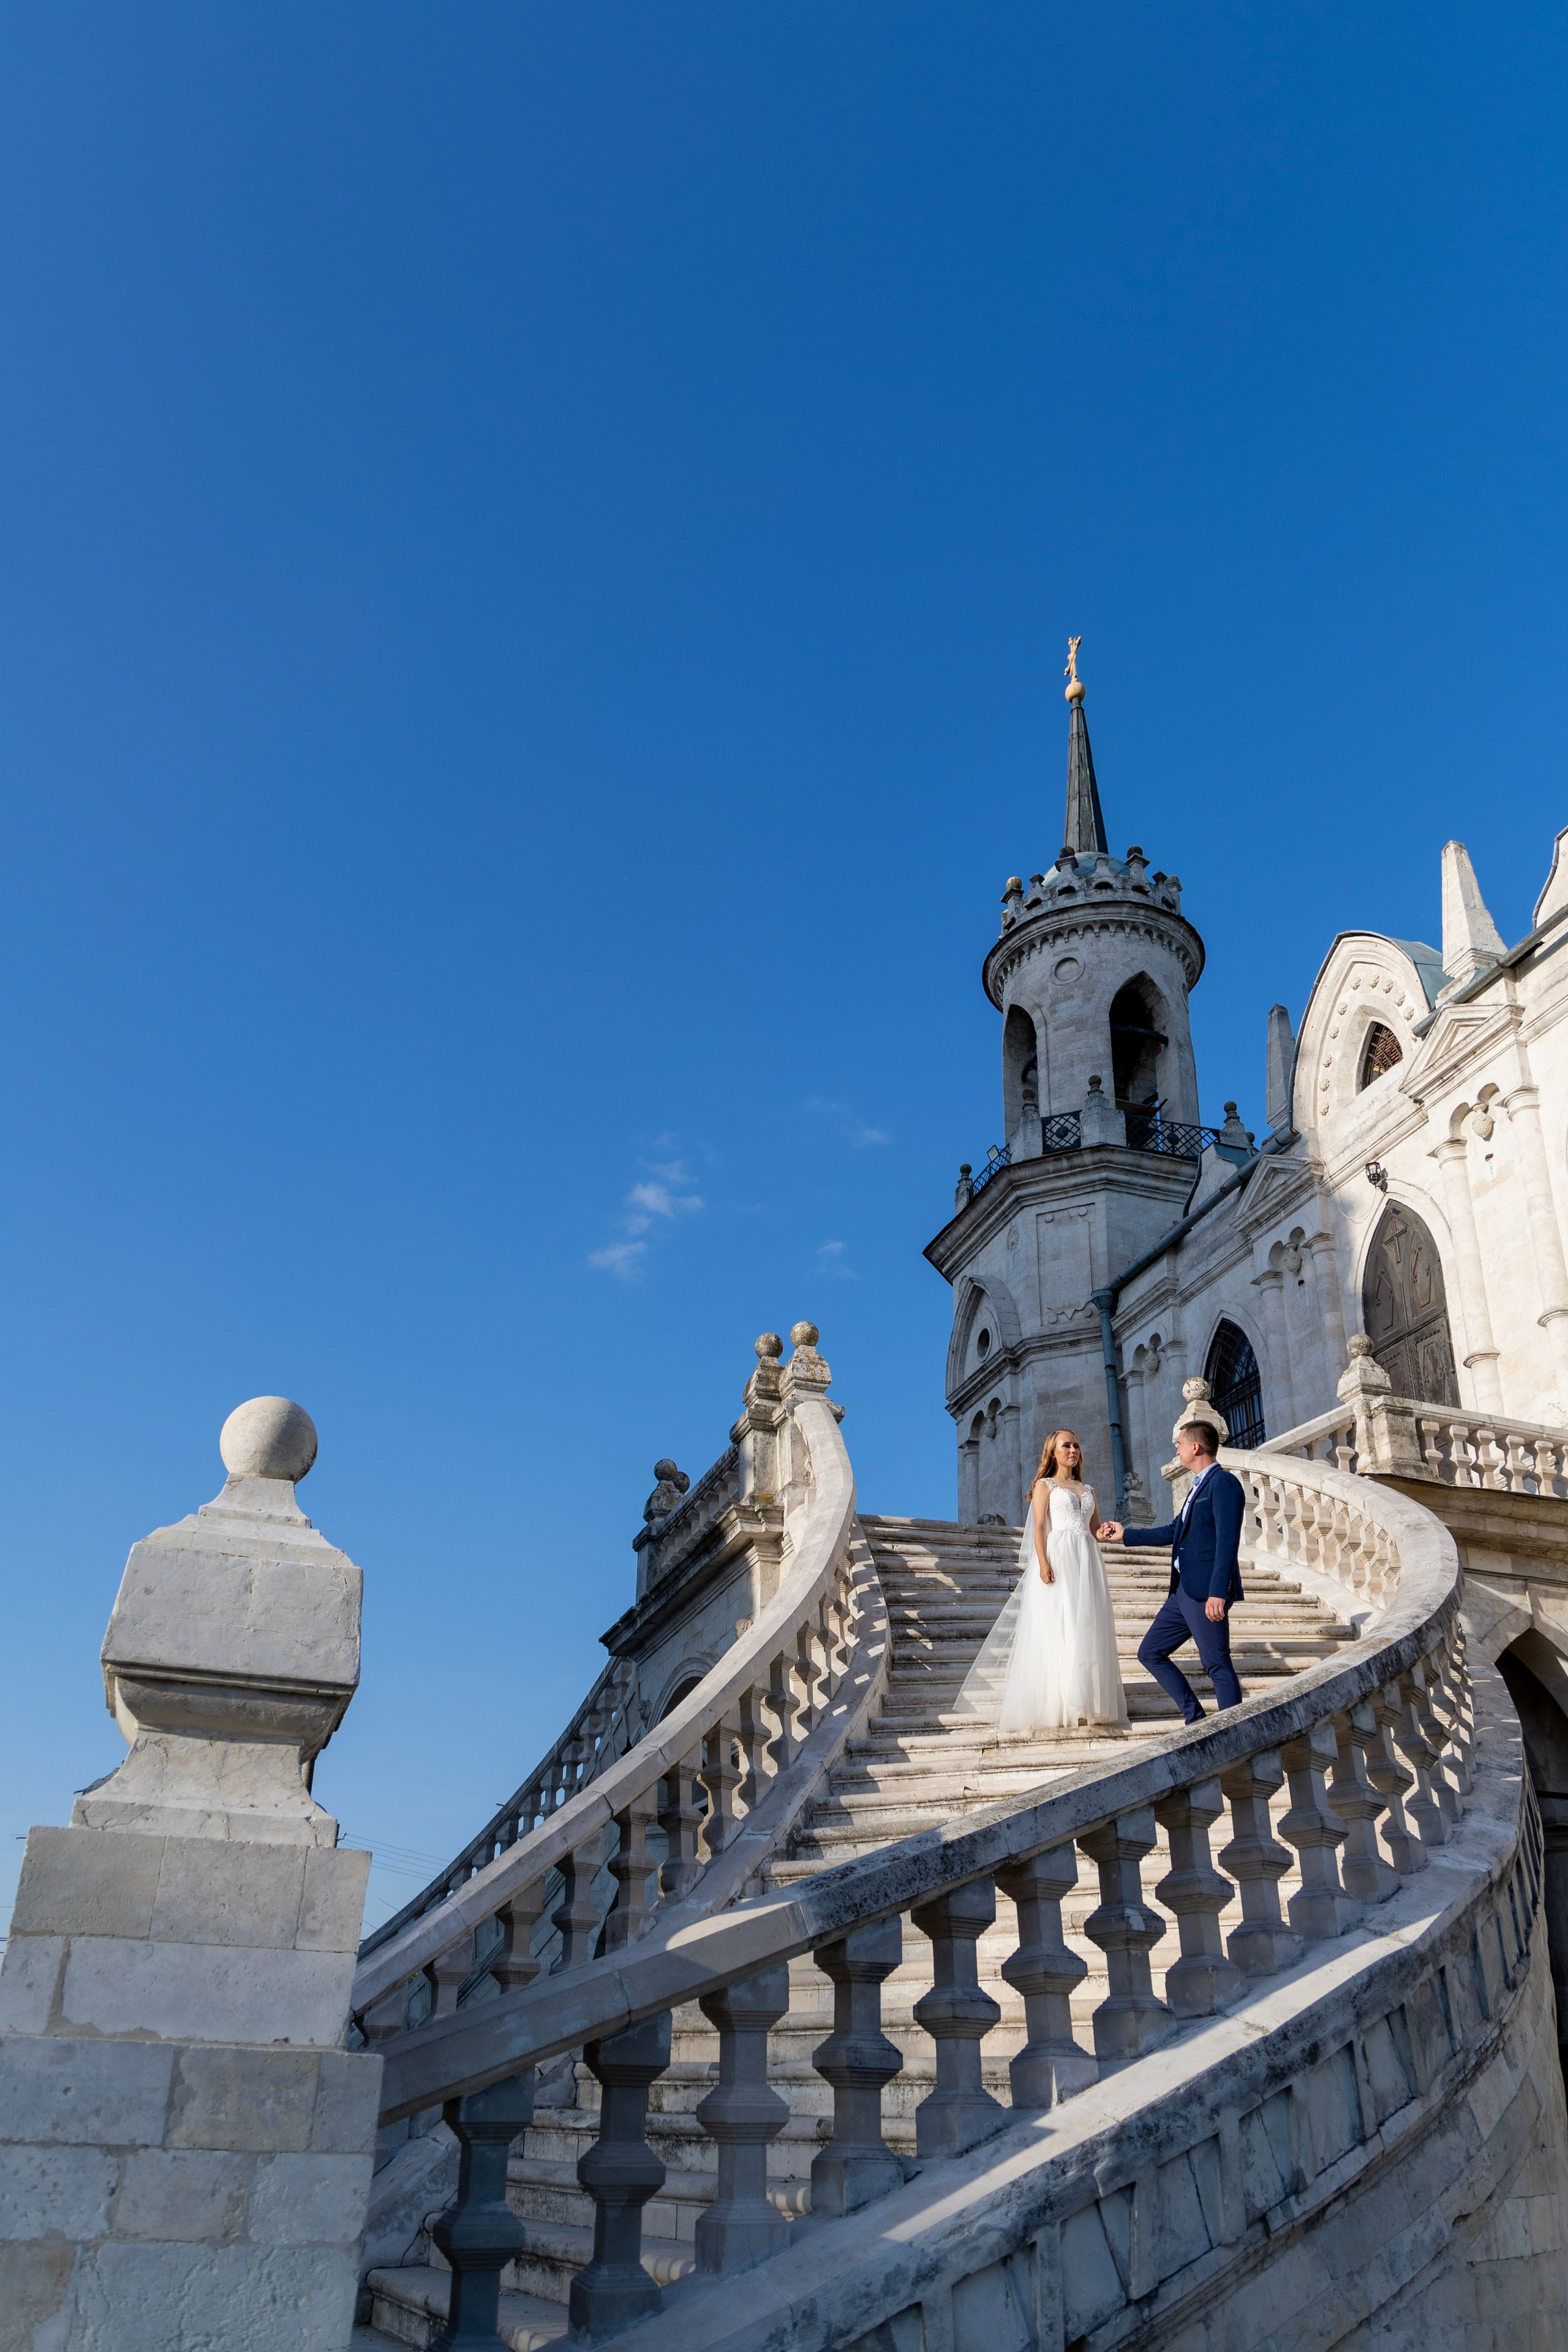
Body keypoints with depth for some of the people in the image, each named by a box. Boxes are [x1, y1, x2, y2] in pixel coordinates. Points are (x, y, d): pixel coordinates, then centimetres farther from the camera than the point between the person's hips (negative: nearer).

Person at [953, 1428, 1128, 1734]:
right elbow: (1039, 1528, -4)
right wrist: (1043, 1563, -18)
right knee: (1054, 1629, -9)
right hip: (1057, 1559, -5)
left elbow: (1097, 1530, 19)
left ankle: (1087, 1700, 5)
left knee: (1088, 1629, 1)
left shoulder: (1088, 1490, 21)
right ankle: (1054, 1704, -9)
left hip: (1087, 1561, 5)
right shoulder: (1045, 1485, 6)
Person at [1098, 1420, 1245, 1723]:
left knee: (1218, 1666, -7)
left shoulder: (1223, 1483, -10)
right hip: (1183, 1591, 10)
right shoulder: (1199, 1486, 20)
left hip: (1206, 1592, -10)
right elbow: (1173, 1532, 27)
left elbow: (1227, 1542, -19)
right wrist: (1125, 1535, 31)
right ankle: (1196, 1721, 13)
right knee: (1150, 1653, 11)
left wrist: (1218, 1593, -25)